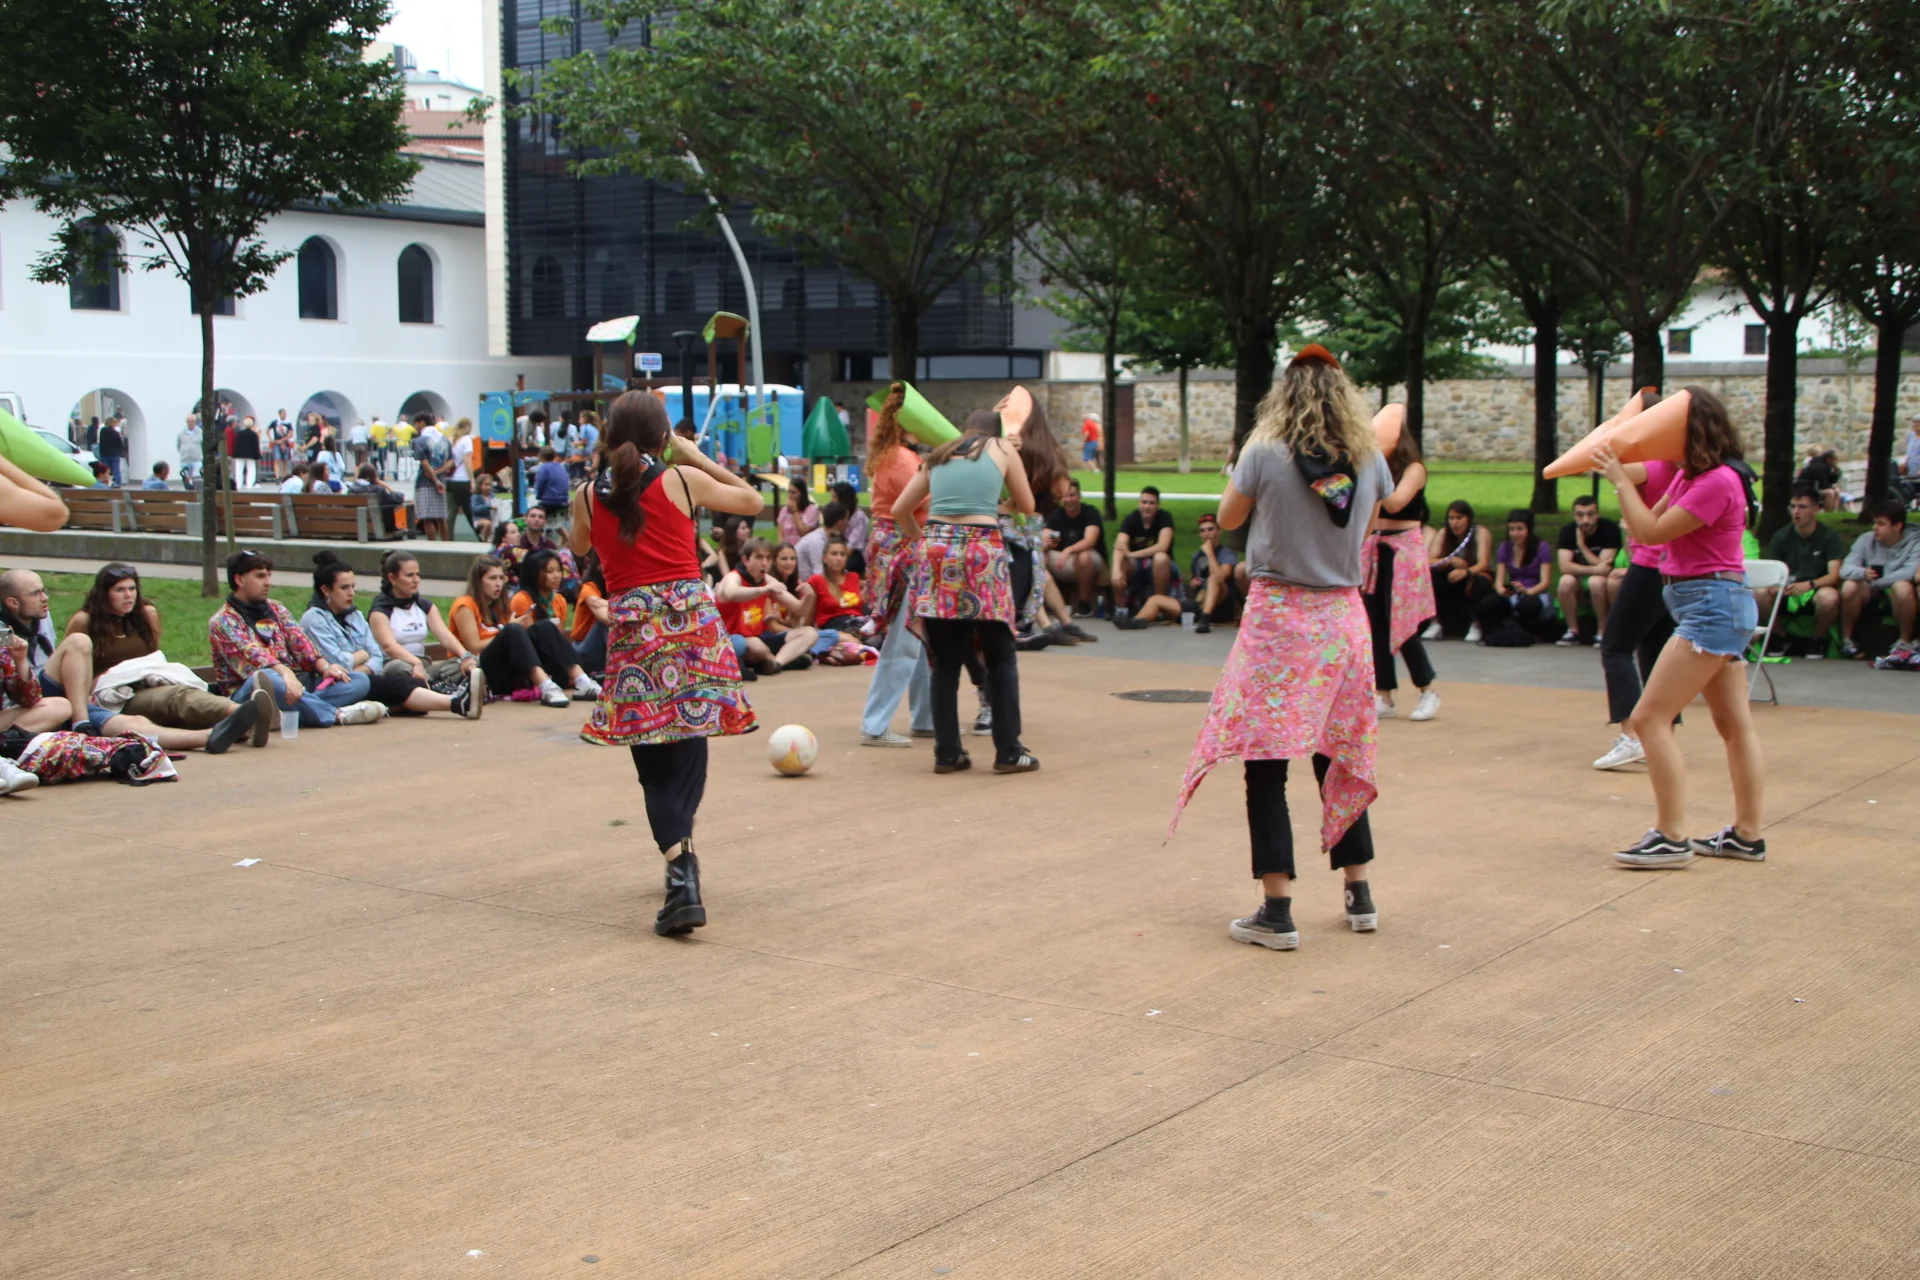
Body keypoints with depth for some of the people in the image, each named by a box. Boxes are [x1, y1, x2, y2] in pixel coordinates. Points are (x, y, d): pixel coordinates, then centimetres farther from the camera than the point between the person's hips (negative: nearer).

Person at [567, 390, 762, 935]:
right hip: (691, 619, -1)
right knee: (687, 751, 10)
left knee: (654, 763, 5)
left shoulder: (589, 495, 5)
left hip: (632, 625, 1)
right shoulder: (683, 480, 1)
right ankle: (681, 860, 9)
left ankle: (682, 871, -12)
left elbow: (579, 547, 28)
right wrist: (700, 459, 22)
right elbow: (753, 501, 16)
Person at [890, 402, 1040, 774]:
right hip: (981, 551, -3)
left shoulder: (939, 456, 21)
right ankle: (1009, 753, 6)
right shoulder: (1002, 449, 13)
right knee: (1000, 658, 6)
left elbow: (900, 509, 22)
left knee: (945, 662, 8)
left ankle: (947, 753, 10)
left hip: (935, 551, 4)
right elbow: (1027, 506, 19)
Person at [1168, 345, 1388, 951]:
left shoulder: (1265, 454, -9)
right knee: (1340, 757, 17)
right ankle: (1359, 895, 24)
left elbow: (1228, 517, 7)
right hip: (1343, 618, 4)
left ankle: (1277, 911, -5)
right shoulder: (1370, 462, 1)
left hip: (1279, 617, -4)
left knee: (1266, 764, -1)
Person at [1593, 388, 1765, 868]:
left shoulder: (1717, 481, -19)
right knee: (1734, 724, 13)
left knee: (1648, 719, -11)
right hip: (1718, 606, 11)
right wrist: (1621, 476, 2)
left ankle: (1671, 837, -9)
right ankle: (1747, 834, 20)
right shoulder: (1688, 476, 11)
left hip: (1712, 604, -11)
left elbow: (1651, 532, -19)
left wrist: (1621, 478, -10)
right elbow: (1649, 526, 11)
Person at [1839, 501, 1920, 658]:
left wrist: (1876, 583, -21)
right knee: (1849, 586, -29)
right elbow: (1845, 569, -14)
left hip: (1894, 597, -2)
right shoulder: (1866, 539, -2)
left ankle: (1905, 642, -17)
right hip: (1869, 594, 2)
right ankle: (1846, 640, -11)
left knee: (1902, 586, -36)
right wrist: (1863, 573, -37)